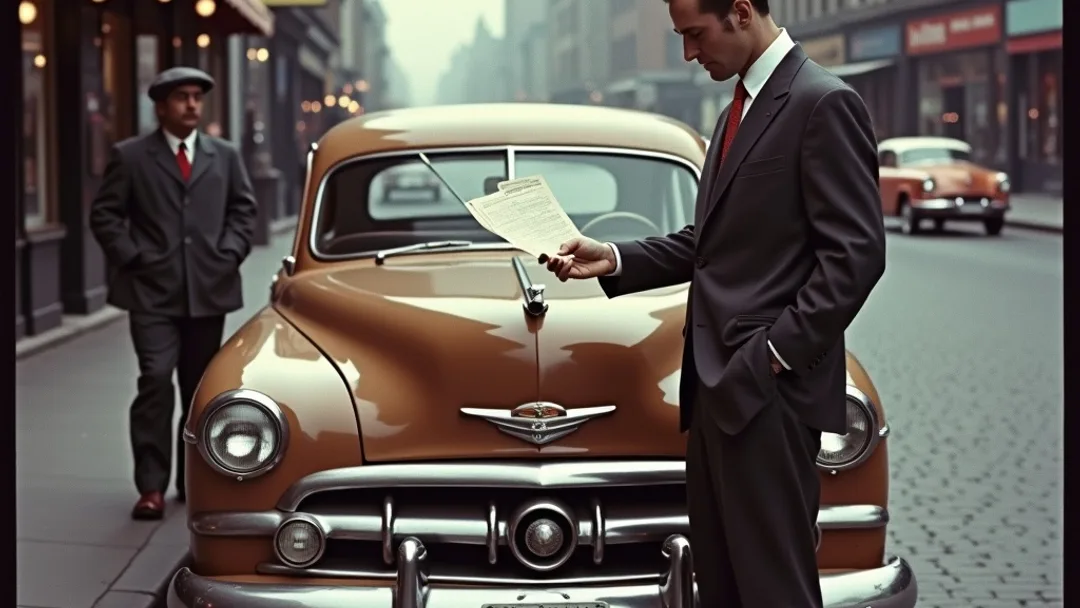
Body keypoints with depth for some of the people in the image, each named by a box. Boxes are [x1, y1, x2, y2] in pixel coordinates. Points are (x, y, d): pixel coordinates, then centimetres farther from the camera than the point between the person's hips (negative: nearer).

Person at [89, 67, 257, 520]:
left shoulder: (225, 156, 11)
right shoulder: (130, 156, 2)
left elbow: (243, 210, 14)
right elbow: (104, 215, 2)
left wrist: (229, 253, 0)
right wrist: (131, 257, -7)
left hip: (209, 291, 3)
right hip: (152, 292, -3)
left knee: (201, 389, 10)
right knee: (156, 381, -13)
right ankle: (151, 487, -12)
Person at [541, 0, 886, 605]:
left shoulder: (823, 104, -11)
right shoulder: (739, 111, 18)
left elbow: (856, 254, -16)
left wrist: (776, 353, -18)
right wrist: (612, 259, 9)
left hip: (769, 387, -9)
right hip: (717, 384, 9)